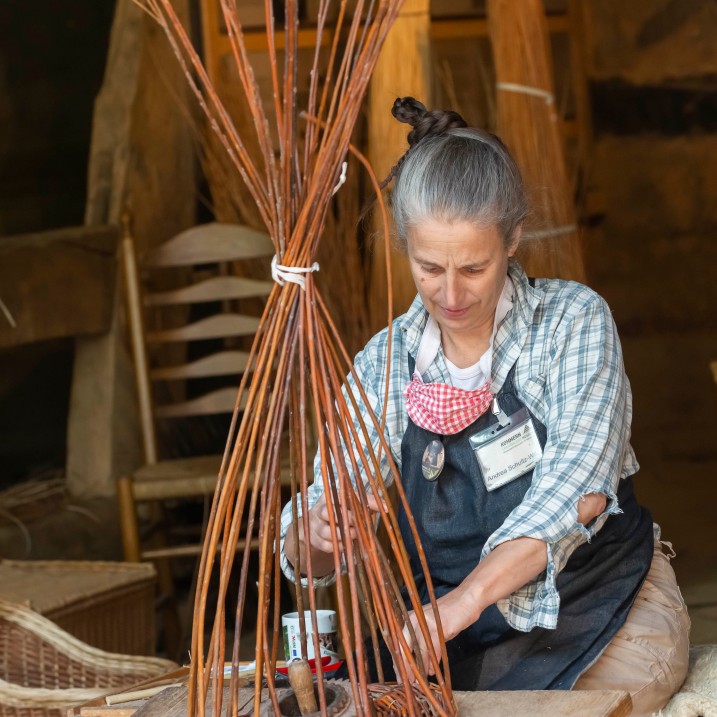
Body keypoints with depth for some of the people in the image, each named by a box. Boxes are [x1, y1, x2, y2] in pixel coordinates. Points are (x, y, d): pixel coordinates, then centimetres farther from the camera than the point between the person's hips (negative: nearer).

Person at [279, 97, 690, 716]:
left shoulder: (573, 319, -5)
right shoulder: (384, 366, 3)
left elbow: (579, 488, -21)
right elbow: (302, 553, 3)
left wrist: (464, 600, -35)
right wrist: (319, 533, -23)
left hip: (607, 615, -2)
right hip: (472, 640, 2)